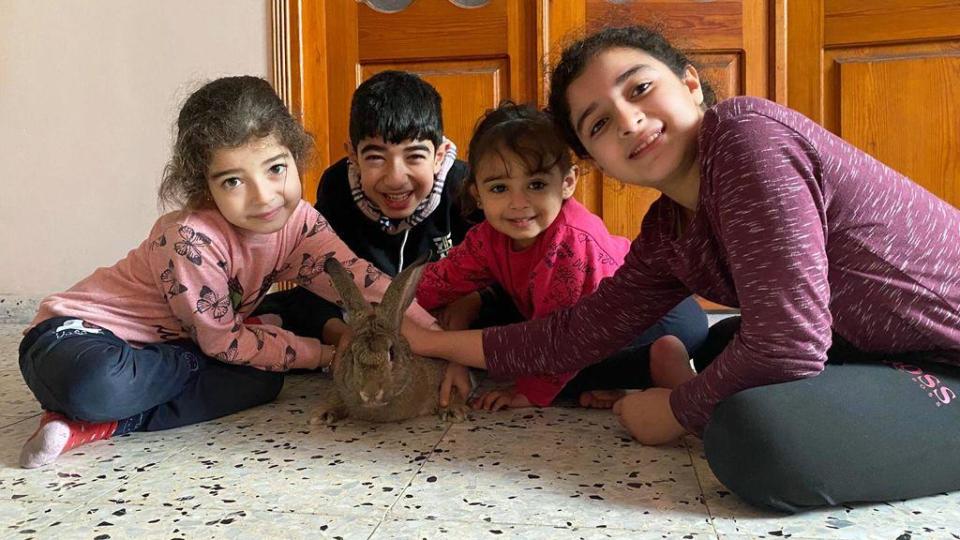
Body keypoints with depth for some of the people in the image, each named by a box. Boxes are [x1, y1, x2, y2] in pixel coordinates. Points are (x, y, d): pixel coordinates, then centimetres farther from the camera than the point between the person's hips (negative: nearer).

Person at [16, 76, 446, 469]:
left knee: (262, 381, -15)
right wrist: (324, 354, -16)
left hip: (167, 344, 8)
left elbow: (363, 283, -16)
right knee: (98, 385, -41)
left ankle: (106, 426, -13)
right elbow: (224, 341, -20)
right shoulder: (192, 238, -29)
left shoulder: (298, 221, -11)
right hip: (77, 331, -8)